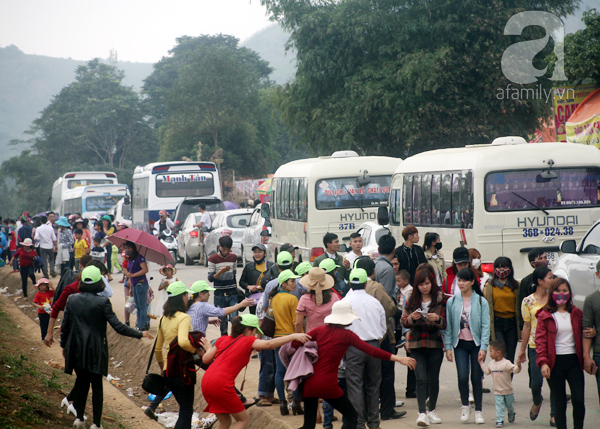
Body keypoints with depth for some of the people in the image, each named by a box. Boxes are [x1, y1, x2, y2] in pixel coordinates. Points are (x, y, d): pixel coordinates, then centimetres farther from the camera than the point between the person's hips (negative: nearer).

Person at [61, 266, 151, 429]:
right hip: (96, 351, -3)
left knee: (81, 383, 18)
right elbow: (117, 326, -14)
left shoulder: (72, 300, -1)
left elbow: (64, 326, 5)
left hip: (77, 350, 3)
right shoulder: (102, 302, -13)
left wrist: (64, 345, 19)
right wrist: (139, 334, -6)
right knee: (96, 385, 6)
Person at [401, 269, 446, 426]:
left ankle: (432, 410, 23)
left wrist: (437, 318, -21)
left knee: (433, 379, 7)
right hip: (416, 344, 0)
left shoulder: (440, 299, 1)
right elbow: (404, 322, 6)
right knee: (421, 379, -10)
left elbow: (445, 324, -1)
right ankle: (422, 413, -12)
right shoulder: (411, 300, 4)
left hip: (435, 344, 0)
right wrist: (412, 318, -15)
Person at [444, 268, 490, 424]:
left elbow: (486, 326, -3)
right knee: (462, 377, -9)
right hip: (460, 344, 1)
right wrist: (447, 347, 1)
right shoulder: (452, 302, 2)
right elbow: (448, 326, 6)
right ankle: (465, 406, 13)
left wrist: (483, 348, -10)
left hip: (476, 344, -1)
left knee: (476, 378, 2)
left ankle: (478, 411, 14)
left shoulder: (481, 302, -2)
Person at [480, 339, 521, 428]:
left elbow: (515, 370, -22)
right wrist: (482, 363, 13)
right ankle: (499, 420, -3)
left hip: (508, 390, -3)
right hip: (497, 391, 3)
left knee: (509, 405, 16)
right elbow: (487, 371, 14)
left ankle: (511, 414, 43)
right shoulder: (492, 363, 2)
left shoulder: (506, 363, -17)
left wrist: (518, 366, -42)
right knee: (499, 406, -5)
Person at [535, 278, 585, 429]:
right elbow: (540, 340, -2)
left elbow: (582, 336, 19)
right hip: (555, 363, -2)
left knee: (578, 400, -7)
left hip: (574, 361, 2)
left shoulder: (576, 313, 10)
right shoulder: (545, 316, 2)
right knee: (560, 403, 3)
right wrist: (543, 362, -13)